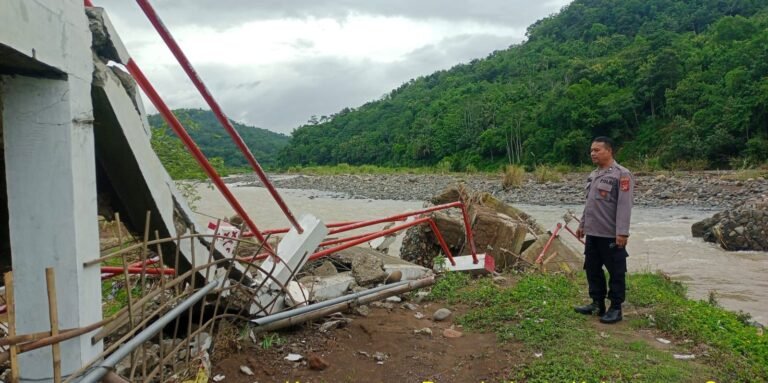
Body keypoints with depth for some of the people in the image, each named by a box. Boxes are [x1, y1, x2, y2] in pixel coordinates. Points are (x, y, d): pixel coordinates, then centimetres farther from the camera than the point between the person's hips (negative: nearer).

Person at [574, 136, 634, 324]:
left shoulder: (621, 174, -12)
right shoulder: (593, 175, 14)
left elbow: (624, 206, -18)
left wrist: (622, 232, -22)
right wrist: (582, 224, 20)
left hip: (611, 235, -8)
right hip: (592, 233, 8)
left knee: (616, 273, 3)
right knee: (592, 269, 14)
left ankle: (615, 308, 12)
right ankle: (597, 303, 26)